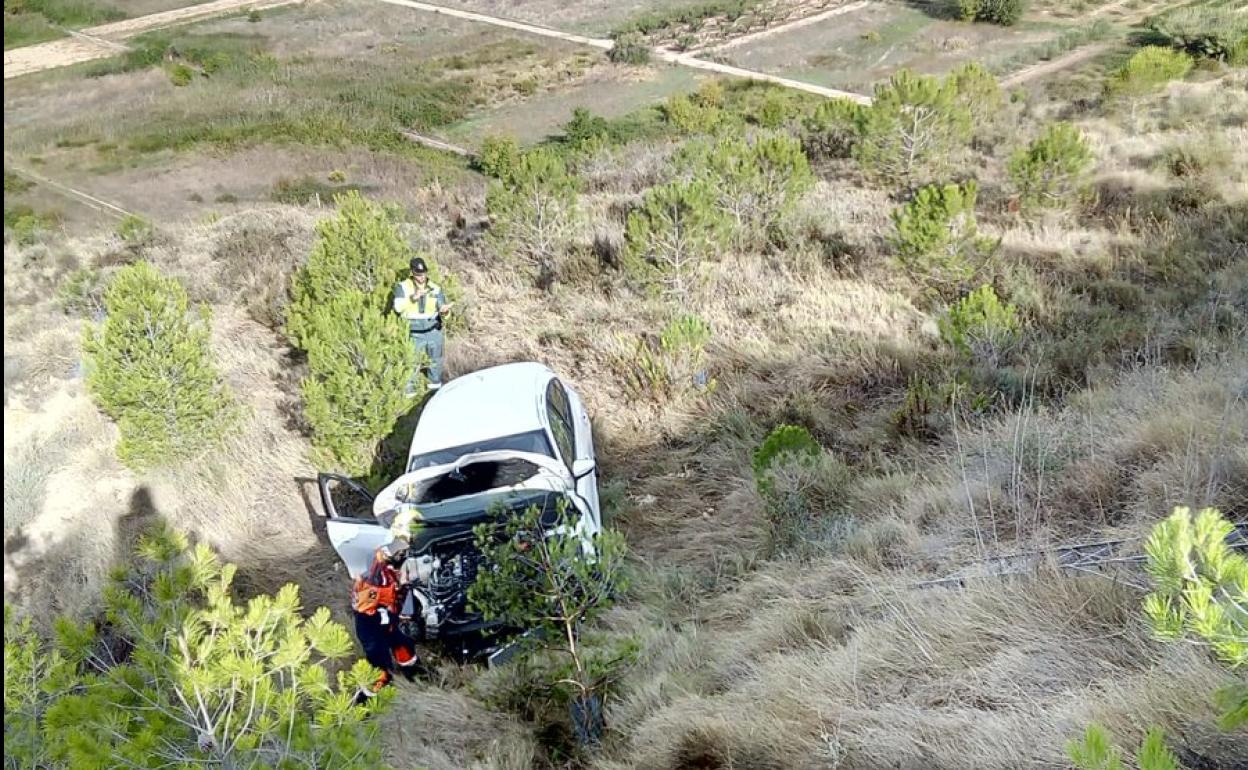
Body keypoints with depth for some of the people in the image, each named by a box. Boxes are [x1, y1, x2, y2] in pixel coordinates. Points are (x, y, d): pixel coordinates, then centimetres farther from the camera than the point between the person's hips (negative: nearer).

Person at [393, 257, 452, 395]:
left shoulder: (435, 288, -1)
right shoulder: (403, 286, -8)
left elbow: (442, 308, -1)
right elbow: (398, 307, -19)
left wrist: (445, 309, -26)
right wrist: (412, 298, -31)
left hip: (434, 331, 3)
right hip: (415, 333, -3)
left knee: (436, 360, 16)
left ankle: (436, 383, 39)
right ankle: (409, 388, 16)